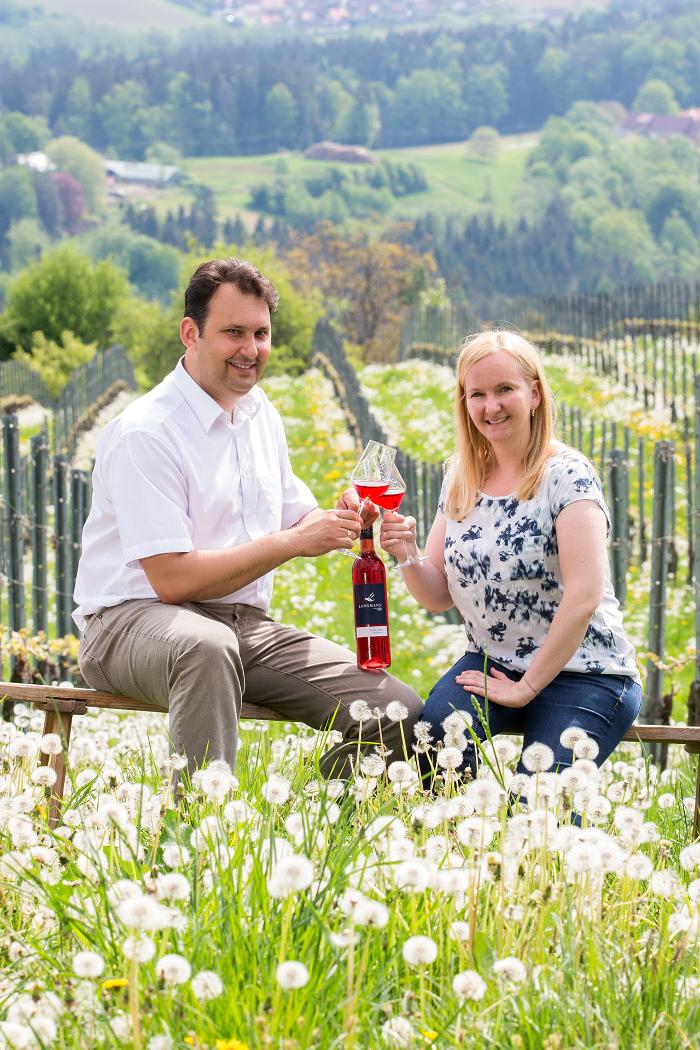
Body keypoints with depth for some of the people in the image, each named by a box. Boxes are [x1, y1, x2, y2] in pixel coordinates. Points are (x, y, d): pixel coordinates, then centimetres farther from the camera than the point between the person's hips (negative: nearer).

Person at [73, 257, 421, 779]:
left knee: (401, 712, -10)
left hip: (246, 625, 7)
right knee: (207, 646, -44)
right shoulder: (145, 432, -14)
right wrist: (293, 542, -18)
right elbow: (172, 579, -20)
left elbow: (296, 516, 21)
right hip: (133, 620, -7)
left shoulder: (260, 413, 11)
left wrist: (343, 519, -3)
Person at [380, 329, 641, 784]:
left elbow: (583, 597, -20)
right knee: (426, 754, -25)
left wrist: (526, 687, -16)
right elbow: (440, 596, 9)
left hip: (580, 673, -5)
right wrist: (407, 556, -12)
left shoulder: (567, 476, -13)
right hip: (492, 662, 5)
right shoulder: (460, 481, 7)